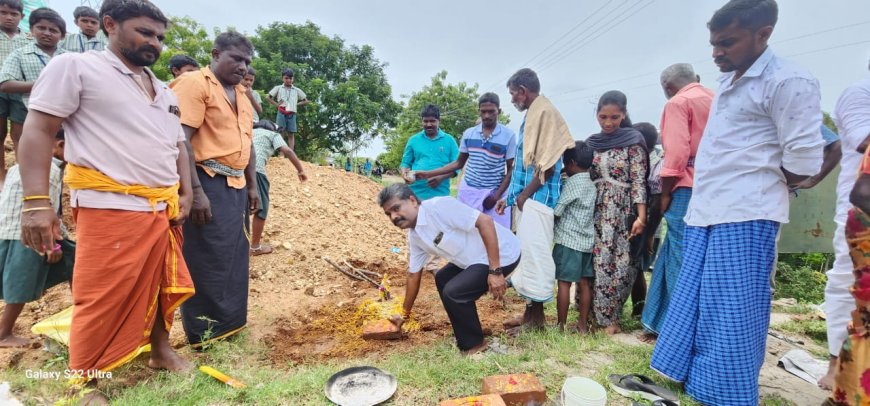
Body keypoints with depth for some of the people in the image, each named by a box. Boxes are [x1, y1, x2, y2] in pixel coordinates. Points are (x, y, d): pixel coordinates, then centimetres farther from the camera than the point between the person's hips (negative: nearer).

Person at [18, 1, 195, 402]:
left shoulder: (164, 92, 19)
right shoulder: (75, 67, -1)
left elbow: (178, 146, 22)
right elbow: (38, 131, -6)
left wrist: (184, 194, 11)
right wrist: (36, 201, -16)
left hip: (162, 209, 7)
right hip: (110, 209, -6)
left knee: (162, 284, 14)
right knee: (103, 300, -2)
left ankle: (161, 350, 32)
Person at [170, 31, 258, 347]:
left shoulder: (241, 94, 18)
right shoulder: (194, 83, -8)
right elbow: (180, 140, -17)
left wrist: (252, 185, 19)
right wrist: (195, 191, -22)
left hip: (236, 186, 9)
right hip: (208, 184, -9)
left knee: (234, 257, 14)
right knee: (207, 261, -1)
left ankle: (228, 323, 28)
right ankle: (205, 333, 12)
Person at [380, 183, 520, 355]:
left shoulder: (439, 206, -23)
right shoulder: (414, 236, 5)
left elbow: (485, 222, -27)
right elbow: (414, 275, 17)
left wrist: (495, 271, -27)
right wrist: (405, 314, 25)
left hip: (501, 254, -10)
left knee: (453, 292, -17)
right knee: (442, 279, 20)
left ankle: (473, 345, 7)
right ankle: (467, 337, 28)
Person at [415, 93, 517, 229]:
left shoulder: (508, 136, -6)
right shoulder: (468, 134, 4)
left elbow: (511, 169, -3)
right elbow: (459, 163, 12)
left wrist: (497, 195, -13)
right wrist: (429, 174, 5)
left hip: (494, 192, -3)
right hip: (468, 190, 3)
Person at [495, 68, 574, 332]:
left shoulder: (545, 112, -11)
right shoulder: (532, 115, 18)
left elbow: (549, 163, -18)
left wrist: (525, 194, -12)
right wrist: (510, 197, 18)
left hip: (536, 199, -10)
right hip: (526, 199, 10)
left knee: (534, 253, -4)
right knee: (527, 253, 13)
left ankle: (537, 317, 7)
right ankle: (530, 311, 24)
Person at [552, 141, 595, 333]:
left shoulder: (572, 182, -12)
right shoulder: (592, 185, 12)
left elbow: (556, 211, -13)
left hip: (568, 240, -7)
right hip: (586, 240, 7)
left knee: (564, 283, -2)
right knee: (585, 283, 8)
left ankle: (561, 324, 3)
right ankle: (583, 324, 15)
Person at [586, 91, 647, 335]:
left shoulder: (633, 142, -3)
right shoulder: (591, 143, 10)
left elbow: (639, 181, -8)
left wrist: (641, 217, -15)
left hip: (622, 213, -3)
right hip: (596, 212, 4)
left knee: (619, 264, -1)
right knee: (595, 262, 3)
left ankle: (608, 316, 12)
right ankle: (594, 313, 17)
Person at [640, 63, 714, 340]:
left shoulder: (678, 103, -3)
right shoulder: (717, 101, 18)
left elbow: (676, 152, -14)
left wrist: (665, 193, -6)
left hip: (688, 189, -7)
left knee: (682, 260, 0)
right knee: (671, 256, 12)